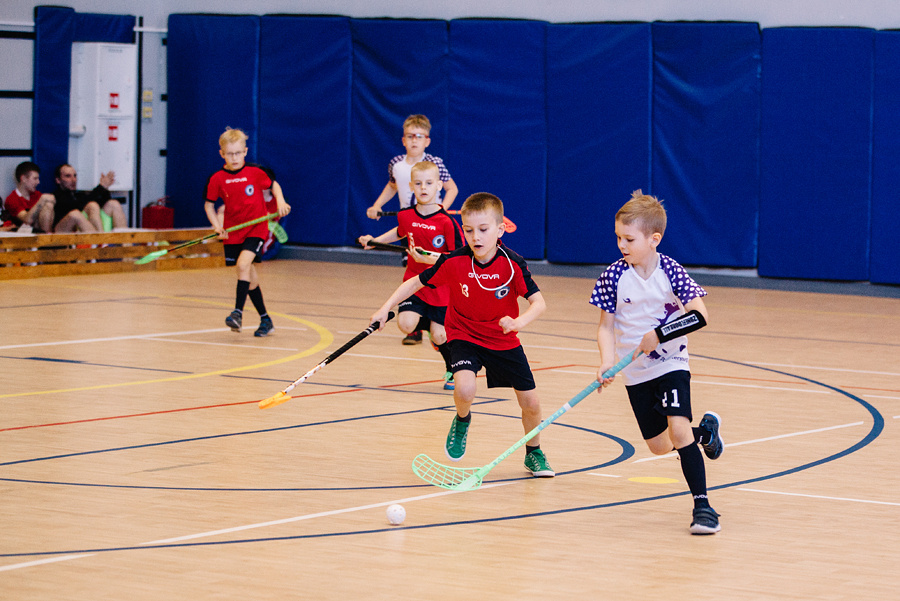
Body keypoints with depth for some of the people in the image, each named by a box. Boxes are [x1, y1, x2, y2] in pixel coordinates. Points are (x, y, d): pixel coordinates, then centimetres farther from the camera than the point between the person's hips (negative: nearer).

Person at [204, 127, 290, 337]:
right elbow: (209, 205, 7)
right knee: (250, 276, 9)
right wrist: (217, 226, -8)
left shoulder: (255, 173, -5)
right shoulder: (217, 179, -3)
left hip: (256, 228, -3)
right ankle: (265, 320, 21)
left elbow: (273, 185, 12)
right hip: (233, 232, 3)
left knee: (243, 264, -26)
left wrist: (280, 202, -6)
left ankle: (238, 312, -27)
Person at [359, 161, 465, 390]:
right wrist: (375, 241, 16)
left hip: (441, 286, -3)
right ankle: (429, 324, 17)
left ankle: (453, 369, 29)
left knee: (439, 335, -2)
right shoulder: (406, 216, -2)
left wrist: (430, 259, -26)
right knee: (406, 323, -18)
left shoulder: (446, 222, -17)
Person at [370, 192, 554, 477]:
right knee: (465, 389, -29)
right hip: (464, 336, -1)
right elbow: (416, 282, -6)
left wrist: (519, 322, -41)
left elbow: (538, 301, -21)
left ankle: (534, 453, 32)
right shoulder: (453, 262, -18)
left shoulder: (513, 264, -20)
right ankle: (462, 422, 8)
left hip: (504, 341, 1)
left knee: (531, 403, 1)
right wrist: (386, 307, -14)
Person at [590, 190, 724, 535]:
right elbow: (606, 326, -2)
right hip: (636, 373, 4)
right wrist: (607, 362, -18)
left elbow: (700, 315, -17)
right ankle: (706, 430, 39)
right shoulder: (614, 277, -5)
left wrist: (660, 334, -25)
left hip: (671, 364, -3)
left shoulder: (670, 271, -11)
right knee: (659, 447, 9)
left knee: (678, 429, -22)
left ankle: (702, 504, -17)